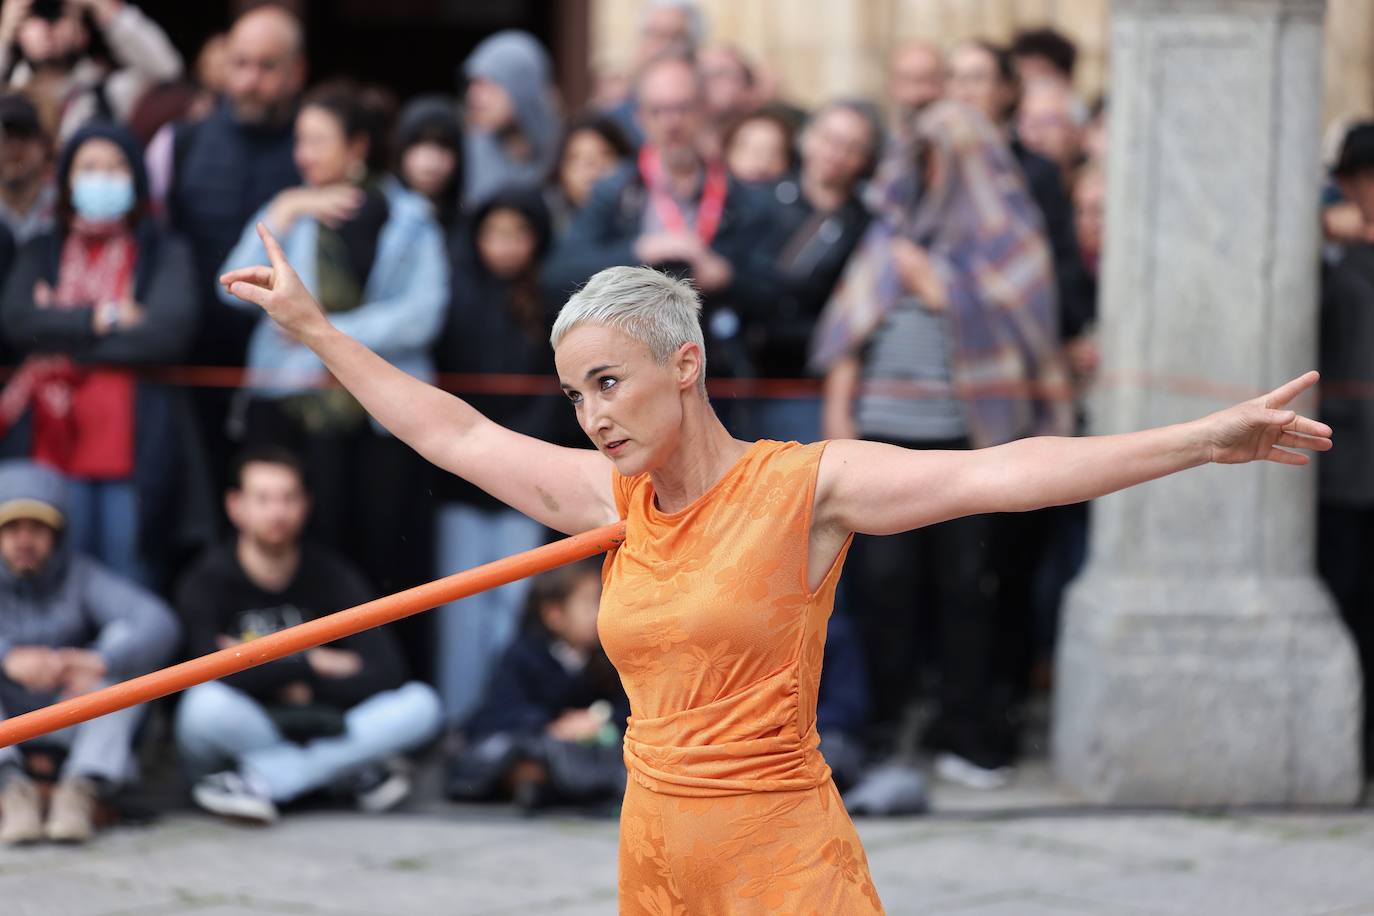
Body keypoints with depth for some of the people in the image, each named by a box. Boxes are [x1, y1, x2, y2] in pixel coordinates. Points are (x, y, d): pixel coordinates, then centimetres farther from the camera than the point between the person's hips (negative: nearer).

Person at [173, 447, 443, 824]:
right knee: (209, 703, -37)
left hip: (308, 733, 3)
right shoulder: (208, 580, -9)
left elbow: (385, 674, -11)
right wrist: (309, 663, -14)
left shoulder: (331, 576, 0)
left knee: (420, 705, -18)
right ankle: (357, 772, -20)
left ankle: (261, 781, -25)